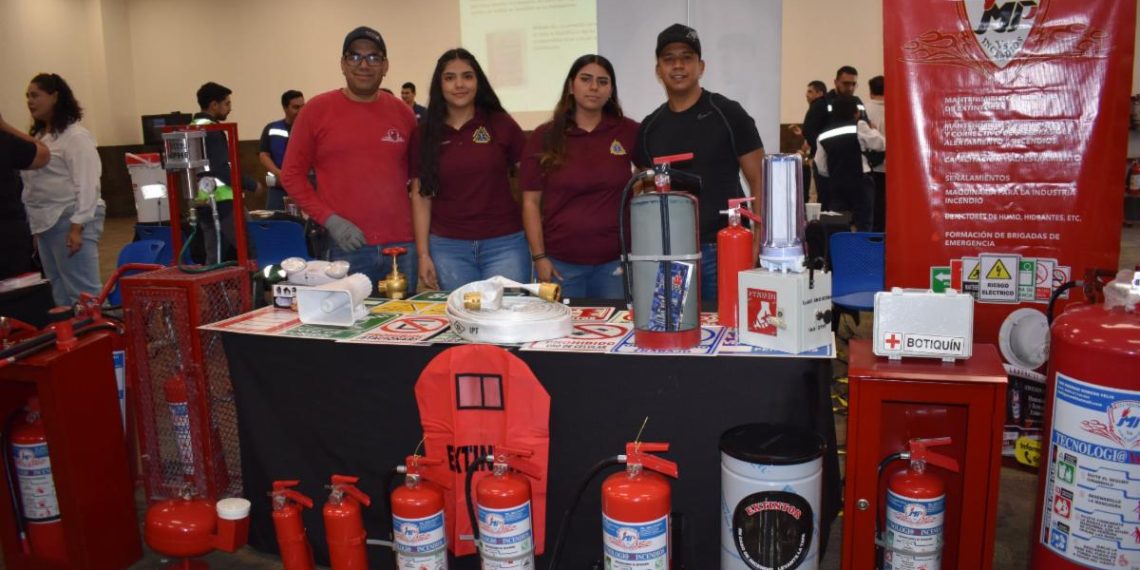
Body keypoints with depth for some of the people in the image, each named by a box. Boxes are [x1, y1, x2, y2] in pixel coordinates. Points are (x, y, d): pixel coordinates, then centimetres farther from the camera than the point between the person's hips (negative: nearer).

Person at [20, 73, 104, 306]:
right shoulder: (38, 136, 18)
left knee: (82, 293, -10)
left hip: (70, 221, -9)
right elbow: (33, 185, 20)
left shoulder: (75, 136, -9)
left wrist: (78, 226, -20)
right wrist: (34, 226, 17)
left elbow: (86, 184, -15)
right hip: (46, 223, 9)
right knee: (60, 294, 11)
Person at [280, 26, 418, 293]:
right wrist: (330, 220, -8)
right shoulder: (317, 109, 2)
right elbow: (292, 174, 3)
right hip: (346, 248, -2)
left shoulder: (403, 113, 9)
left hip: (402, 247, 3)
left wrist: (418, 215, 2)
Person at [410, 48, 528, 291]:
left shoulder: (501, 124, 0)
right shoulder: (426, 133, 5)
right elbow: (421, 196, 6)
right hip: (448, 248, 1)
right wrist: (423, 254, 1)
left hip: (504, 244, -1)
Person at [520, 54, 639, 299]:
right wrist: (539, 257, -5)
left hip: (615, 261, 1)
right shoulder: (544, 136, 0)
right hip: (560, 262, 0)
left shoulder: (629, 132, 1)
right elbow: (531, 201, 0)